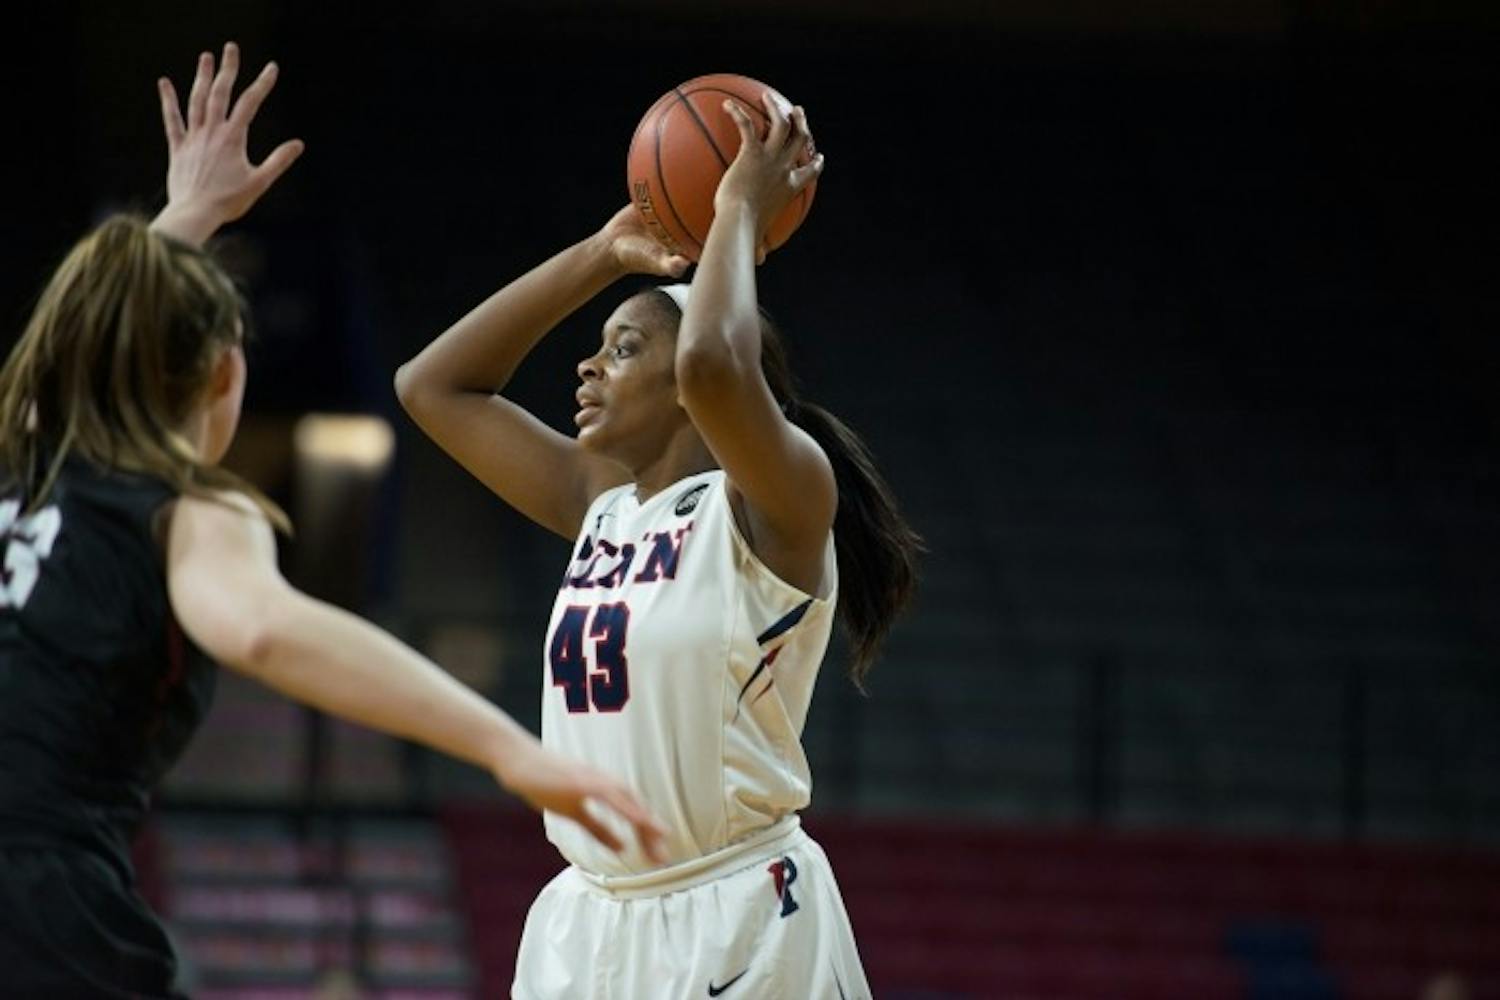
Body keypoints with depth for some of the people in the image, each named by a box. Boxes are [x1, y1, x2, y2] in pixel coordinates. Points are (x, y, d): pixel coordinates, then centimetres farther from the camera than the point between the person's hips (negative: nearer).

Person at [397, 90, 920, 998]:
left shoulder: (772, 505, -9)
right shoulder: (604, 504, 13)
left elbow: (711, 366, -30)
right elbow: (433, 386, 17)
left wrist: (741, 214, -14)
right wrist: (605, 255, 13)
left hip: (738, 926, -8)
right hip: (593, 920, 8)